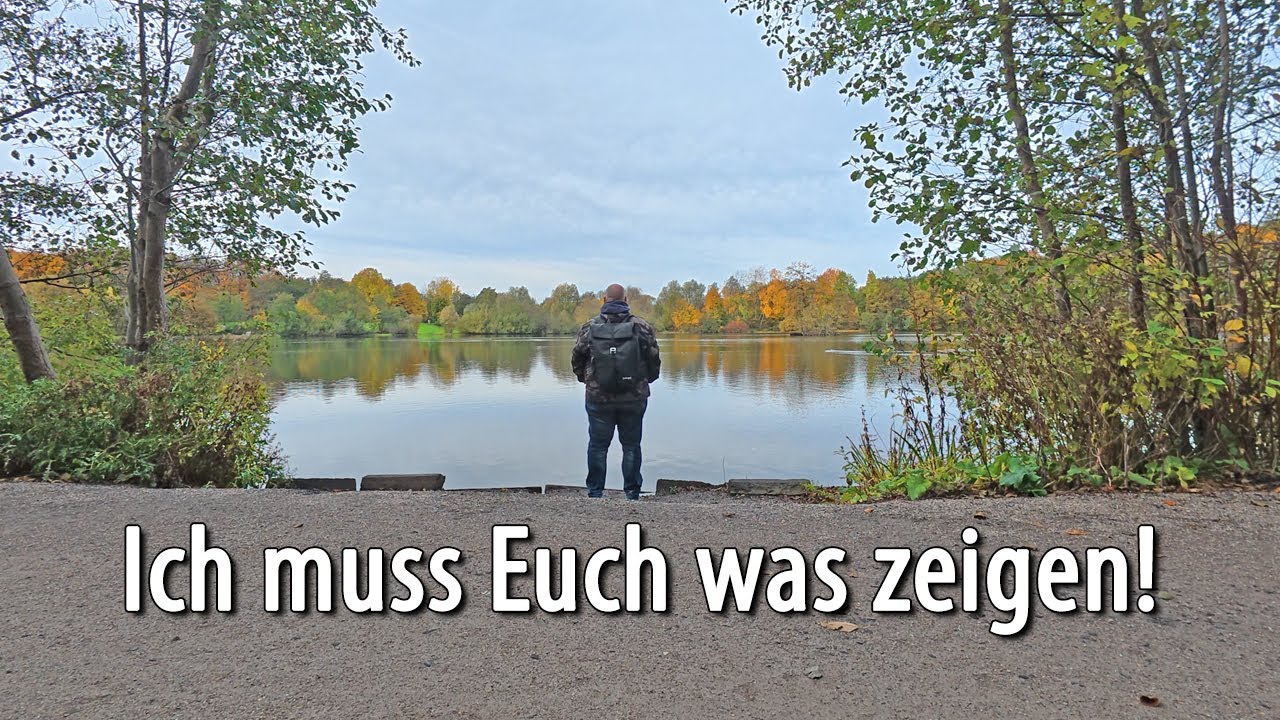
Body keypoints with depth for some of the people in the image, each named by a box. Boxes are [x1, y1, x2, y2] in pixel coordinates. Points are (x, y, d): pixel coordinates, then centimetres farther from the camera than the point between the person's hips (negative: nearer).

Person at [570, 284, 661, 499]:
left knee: (598, 445, 11)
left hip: (598, 398, 0)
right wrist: (645, 381, 20)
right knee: (631, 446, 11)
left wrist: (586, 380, 23)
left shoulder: (590, 328, -2)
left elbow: (577, 359, 4)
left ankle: (595, 493, 16)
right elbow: (654, 360, 1)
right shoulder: (641, 327, -3)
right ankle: (632, 493, 16)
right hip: (634, 399, 0)